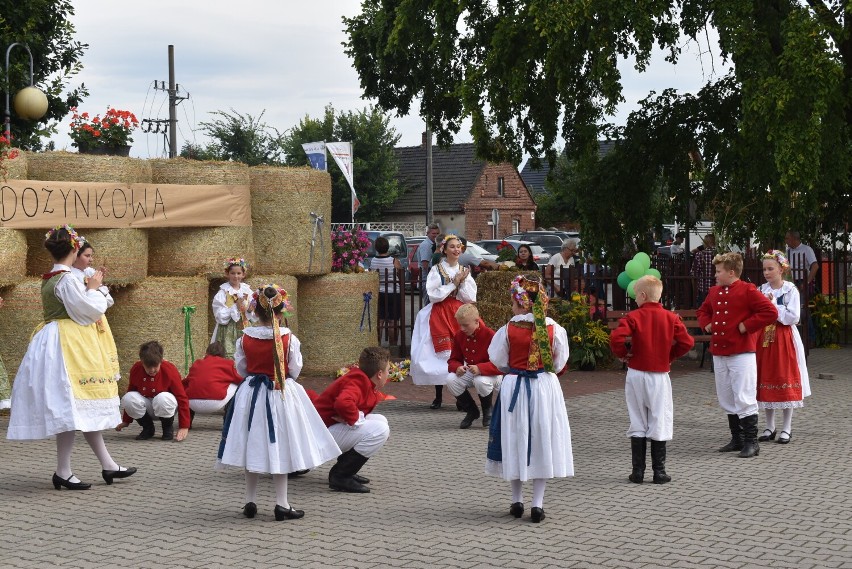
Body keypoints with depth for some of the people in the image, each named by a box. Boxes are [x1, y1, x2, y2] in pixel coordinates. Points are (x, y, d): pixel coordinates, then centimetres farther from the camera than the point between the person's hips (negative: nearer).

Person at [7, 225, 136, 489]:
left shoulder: (47, 280, 12)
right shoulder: (68, 280, -16)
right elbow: (88, 311, -15)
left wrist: (89, 288, 20)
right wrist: (93, 289, 1)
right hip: (68, 347, -10)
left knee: (83, 409, 11)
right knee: (72, 408, -7)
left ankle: (108, 465, 16)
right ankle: (63, 472, -3)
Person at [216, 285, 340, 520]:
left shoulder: (245, 339, -7)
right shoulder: (289, 339, -12)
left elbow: (241, 369, 3)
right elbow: (295, 370, -4)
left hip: (251, 394, 2)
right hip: (282, 395, -2)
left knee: (253, 448, 12)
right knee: (279, 448, 5)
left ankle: (250, 502, 17)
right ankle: (281, 504, 7)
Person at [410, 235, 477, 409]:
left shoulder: (464, 271, 10)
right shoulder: (436, 270, 0)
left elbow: (470, 298, 6)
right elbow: (433, 295, -10)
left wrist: (462, 282, -8)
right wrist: (454, 283, -10)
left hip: (459, 315, 3)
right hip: (440, 315, -3)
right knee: (440, 355, -5)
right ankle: (438, 397, 4)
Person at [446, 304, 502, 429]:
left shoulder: (490, 335, -21)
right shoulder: (459, 335, -4)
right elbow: (453, 360, 2)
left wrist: (480, 368, -40)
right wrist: (457, 367, -24)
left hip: (490, 374, -5)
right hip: (469, 372, 5)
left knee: (481, 381, -40)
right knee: (451, 380, -24)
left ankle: (487, 410, -4)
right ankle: (471, 411, 1)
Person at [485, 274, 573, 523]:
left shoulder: (508, 330, -11)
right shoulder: (555, 329, -8)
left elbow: (498, 362, -3)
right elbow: (559, 363, 2)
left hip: (514, 388, -1)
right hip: (545, 388, 1)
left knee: (515, 442, 12)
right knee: (542, 442, 8)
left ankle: (517, 500, 18)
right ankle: (538, 502, 5)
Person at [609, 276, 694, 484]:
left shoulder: (633, 317, -7)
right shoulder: (670, 318, -1)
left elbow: (616, 338, -21)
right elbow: (687, 342, -8)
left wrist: (622, 354, -3)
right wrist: (670, 357, 7)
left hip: (636, 374, -1)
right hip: (660, 376, 1)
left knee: (637, 424, 7)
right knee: (659, 424, 6)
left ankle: (638, 471, 7)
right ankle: (659, 472, 5)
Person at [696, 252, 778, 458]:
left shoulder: (747, 291, -8)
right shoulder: (714, 292, 13)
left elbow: (770, 312, -15)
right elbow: (703, 310, 31)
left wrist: (746, 325, -15)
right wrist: (706, 324, 11)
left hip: (742, 353, -7)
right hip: (718, 354, 8)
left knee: (744, 399, -8)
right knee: (726, 400, 12)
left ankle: (751, 442, -2)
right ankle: (737, 439, 23)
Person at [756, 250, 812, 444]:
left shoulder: (790, 290, -6)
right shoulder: (761, 290, 7)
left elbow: (793, 317, -15)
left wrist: (772, 305, -14)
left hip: (784, 339, -4)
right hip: (764, 339, 4)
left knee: (785, 381, -1)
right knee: (766, 382, 5)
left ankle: (787, 428, 7)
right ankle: (770, 427, 15)